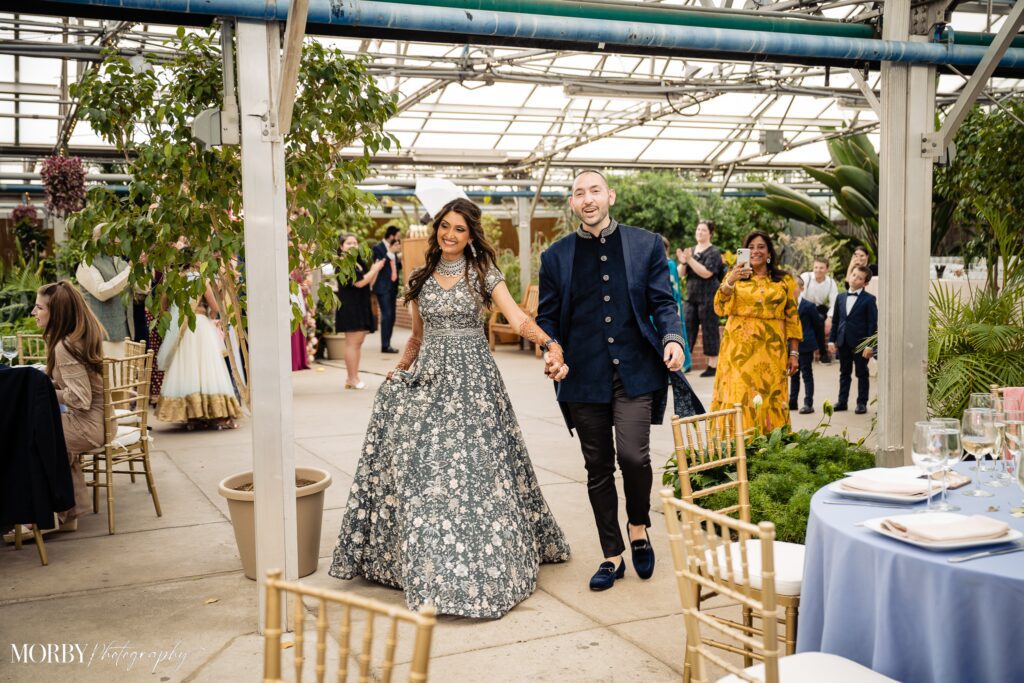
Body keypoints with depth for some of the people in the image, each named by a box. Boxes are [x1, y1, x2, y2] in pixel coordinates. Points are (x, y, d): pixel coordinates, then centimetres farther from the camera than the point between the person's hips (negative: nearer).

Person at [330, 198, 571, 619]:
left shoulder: (483, 275, -1)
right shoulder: (421, 279, 12)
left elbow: (519, 318, -15)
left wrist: (550, 344, -32)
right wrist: (399, 370, 7)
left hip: (471, 379, -4)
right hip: (427, 378, 4)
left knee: (472, 468, -6)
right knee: (418, 468, 0)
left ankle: (480, 566, 7)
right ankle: (425, 563, 13)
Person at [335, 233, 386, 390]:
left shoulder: (360, 263, 17)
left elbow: (369, 284, 19)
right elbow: (359, 282, -18)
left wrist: (375, 270, 5)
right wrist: (375, 269, -7)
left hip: (361, 307, 9)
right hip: (349, 306, -9)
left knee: (358, 342, 9)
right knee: (352, 342, -8)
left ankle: (352, 377, 14)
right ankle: (352, 379, -5)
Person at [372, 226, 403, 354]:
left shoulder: (393, 249, 15)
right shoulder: (378, 247, -7)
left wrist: (400, 257, 3)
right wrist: (391, 252, -19)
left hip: (392, 287, 8)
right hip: (383, 287, -8)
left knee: (391, 316, 7)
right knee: (386, 315, -13)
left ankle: (387, 344, 13)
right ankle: (385, 346, -11)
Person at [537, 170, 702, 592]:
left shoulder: (646, 245, 6)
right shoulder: (556, 257, 7)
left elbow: (662, 303, 5)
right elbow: (546, 317, 10)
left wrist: (672, 338, -13)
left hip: (636, 371, -1)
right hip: (584, 379, 2)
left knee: (632, 454, -14)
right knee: (598, 468, 8)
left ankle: (638, 528, 17)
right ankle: (612, 556, 23)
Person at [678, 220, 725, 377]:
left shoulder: (713, 252, -5)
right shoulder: (691, 251, 14)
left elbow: (706, 273, -18)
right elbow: (681, 274, 10)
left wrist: (690, 260, -22)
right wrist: (682, 263, -9)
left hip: (708, 297, -6)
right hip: (692, 297, 6)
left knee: (710, 330, -3)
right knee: (688, 328, 7)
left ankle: (713, 365, 2)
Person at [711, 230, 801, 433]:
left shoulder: (785, 280, 9)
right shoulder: (735, 276, 8)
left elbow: (792, 318, 8)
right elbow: (720, 308, -6)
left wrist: (794, 353, 3)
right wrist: (730, 281, -22)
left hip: (772, 350, 1)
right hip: (739, 348, 0)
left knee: (770, 398, 2)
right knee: (738, 395, -4)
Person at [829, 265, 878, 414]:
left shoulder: (869, 299, -5)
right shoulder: (841, 298, 10)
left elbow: (872, 323, -8)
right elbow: (835, 321, 12)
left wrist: (869, 345, -14)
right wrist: (832, 340, 6)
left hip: (860, 343, -5)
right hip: (843, 342, 5)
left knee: (862, 374, 5)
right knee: (844, 373, 12)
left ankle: (862, 403, 13)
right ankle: (842, 401, 19)